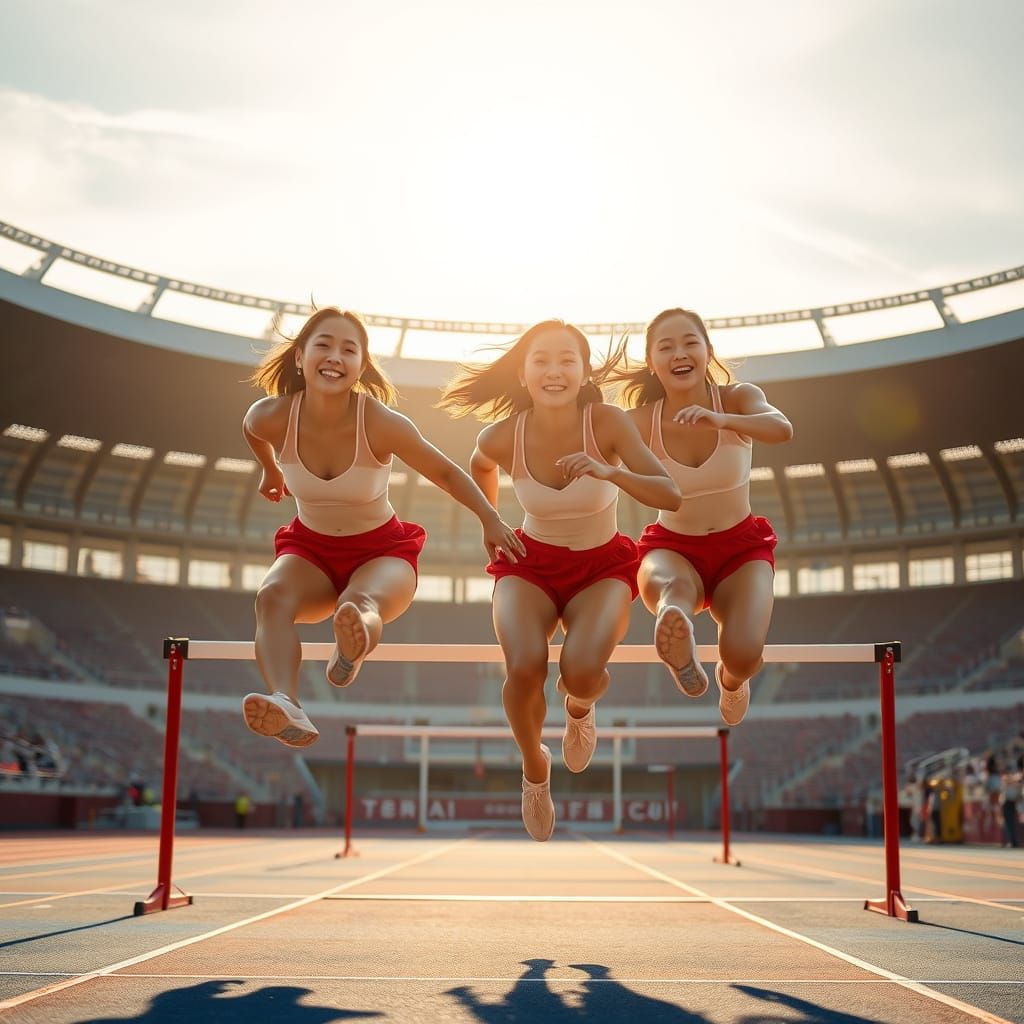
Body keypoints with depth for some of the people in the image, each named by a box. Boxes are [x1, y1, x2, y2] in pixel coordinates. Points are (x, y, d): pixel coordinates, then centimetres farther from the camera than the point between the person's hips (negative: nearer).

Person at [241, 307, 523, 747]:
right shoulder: (273, 417, -15)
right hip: (310, 549, 2)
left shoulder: (380, 424, -21)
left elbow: (445, 472, -6)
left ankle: (351, 651, -74)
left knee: (362, 603, -39)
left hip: (382, 551, -2)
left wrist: (490, 520, -12)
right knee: (272, 595, -34)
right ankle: (288, 710, -57)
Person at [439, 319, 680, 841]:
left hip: (602, 566, -1)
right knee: (525, 668, -28)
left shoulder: (607, 422, -21)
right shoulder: (502, 436, -15)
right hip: (530, 563, 1)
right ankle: (533, 767, 6)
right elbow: (480, 466, 11)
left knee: (581, 670, -30)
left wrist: (610, 473, -44)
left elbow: (671, 495, -28)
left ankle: (580, 706, 12)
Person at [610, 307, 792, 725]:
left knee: (743, 654, -22)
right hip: (672, 547, 0)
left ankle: (731, 678, 13)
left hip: (741, 548, 0)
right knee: (674, 589, -37)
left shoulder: (737, 398, -11)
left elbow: (781, 429, -32)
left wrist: (719, 419, -52)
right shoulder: (640, 422, -9)